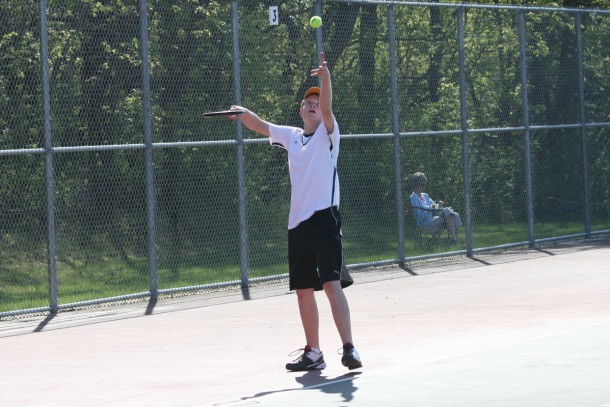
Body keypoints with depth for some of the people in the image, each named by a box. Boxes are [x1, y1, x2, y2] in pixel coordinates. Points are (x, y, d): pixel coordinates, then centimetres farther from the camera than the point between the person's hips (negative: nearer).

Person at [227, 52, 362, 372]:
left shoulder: (327, 133, 1)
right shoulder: (291, 137, 17)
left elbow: (326, 108, -17)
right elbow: (260, 125, 26)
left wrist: (326, 79, -35)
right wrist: (243, 113, 7)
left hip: (324, 217, -6)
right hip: (297, 223, 6)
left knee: (330, 283, -18)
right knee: (303, 290, 9)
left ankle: (349, 348, -21)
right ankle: (313, 352, 18)